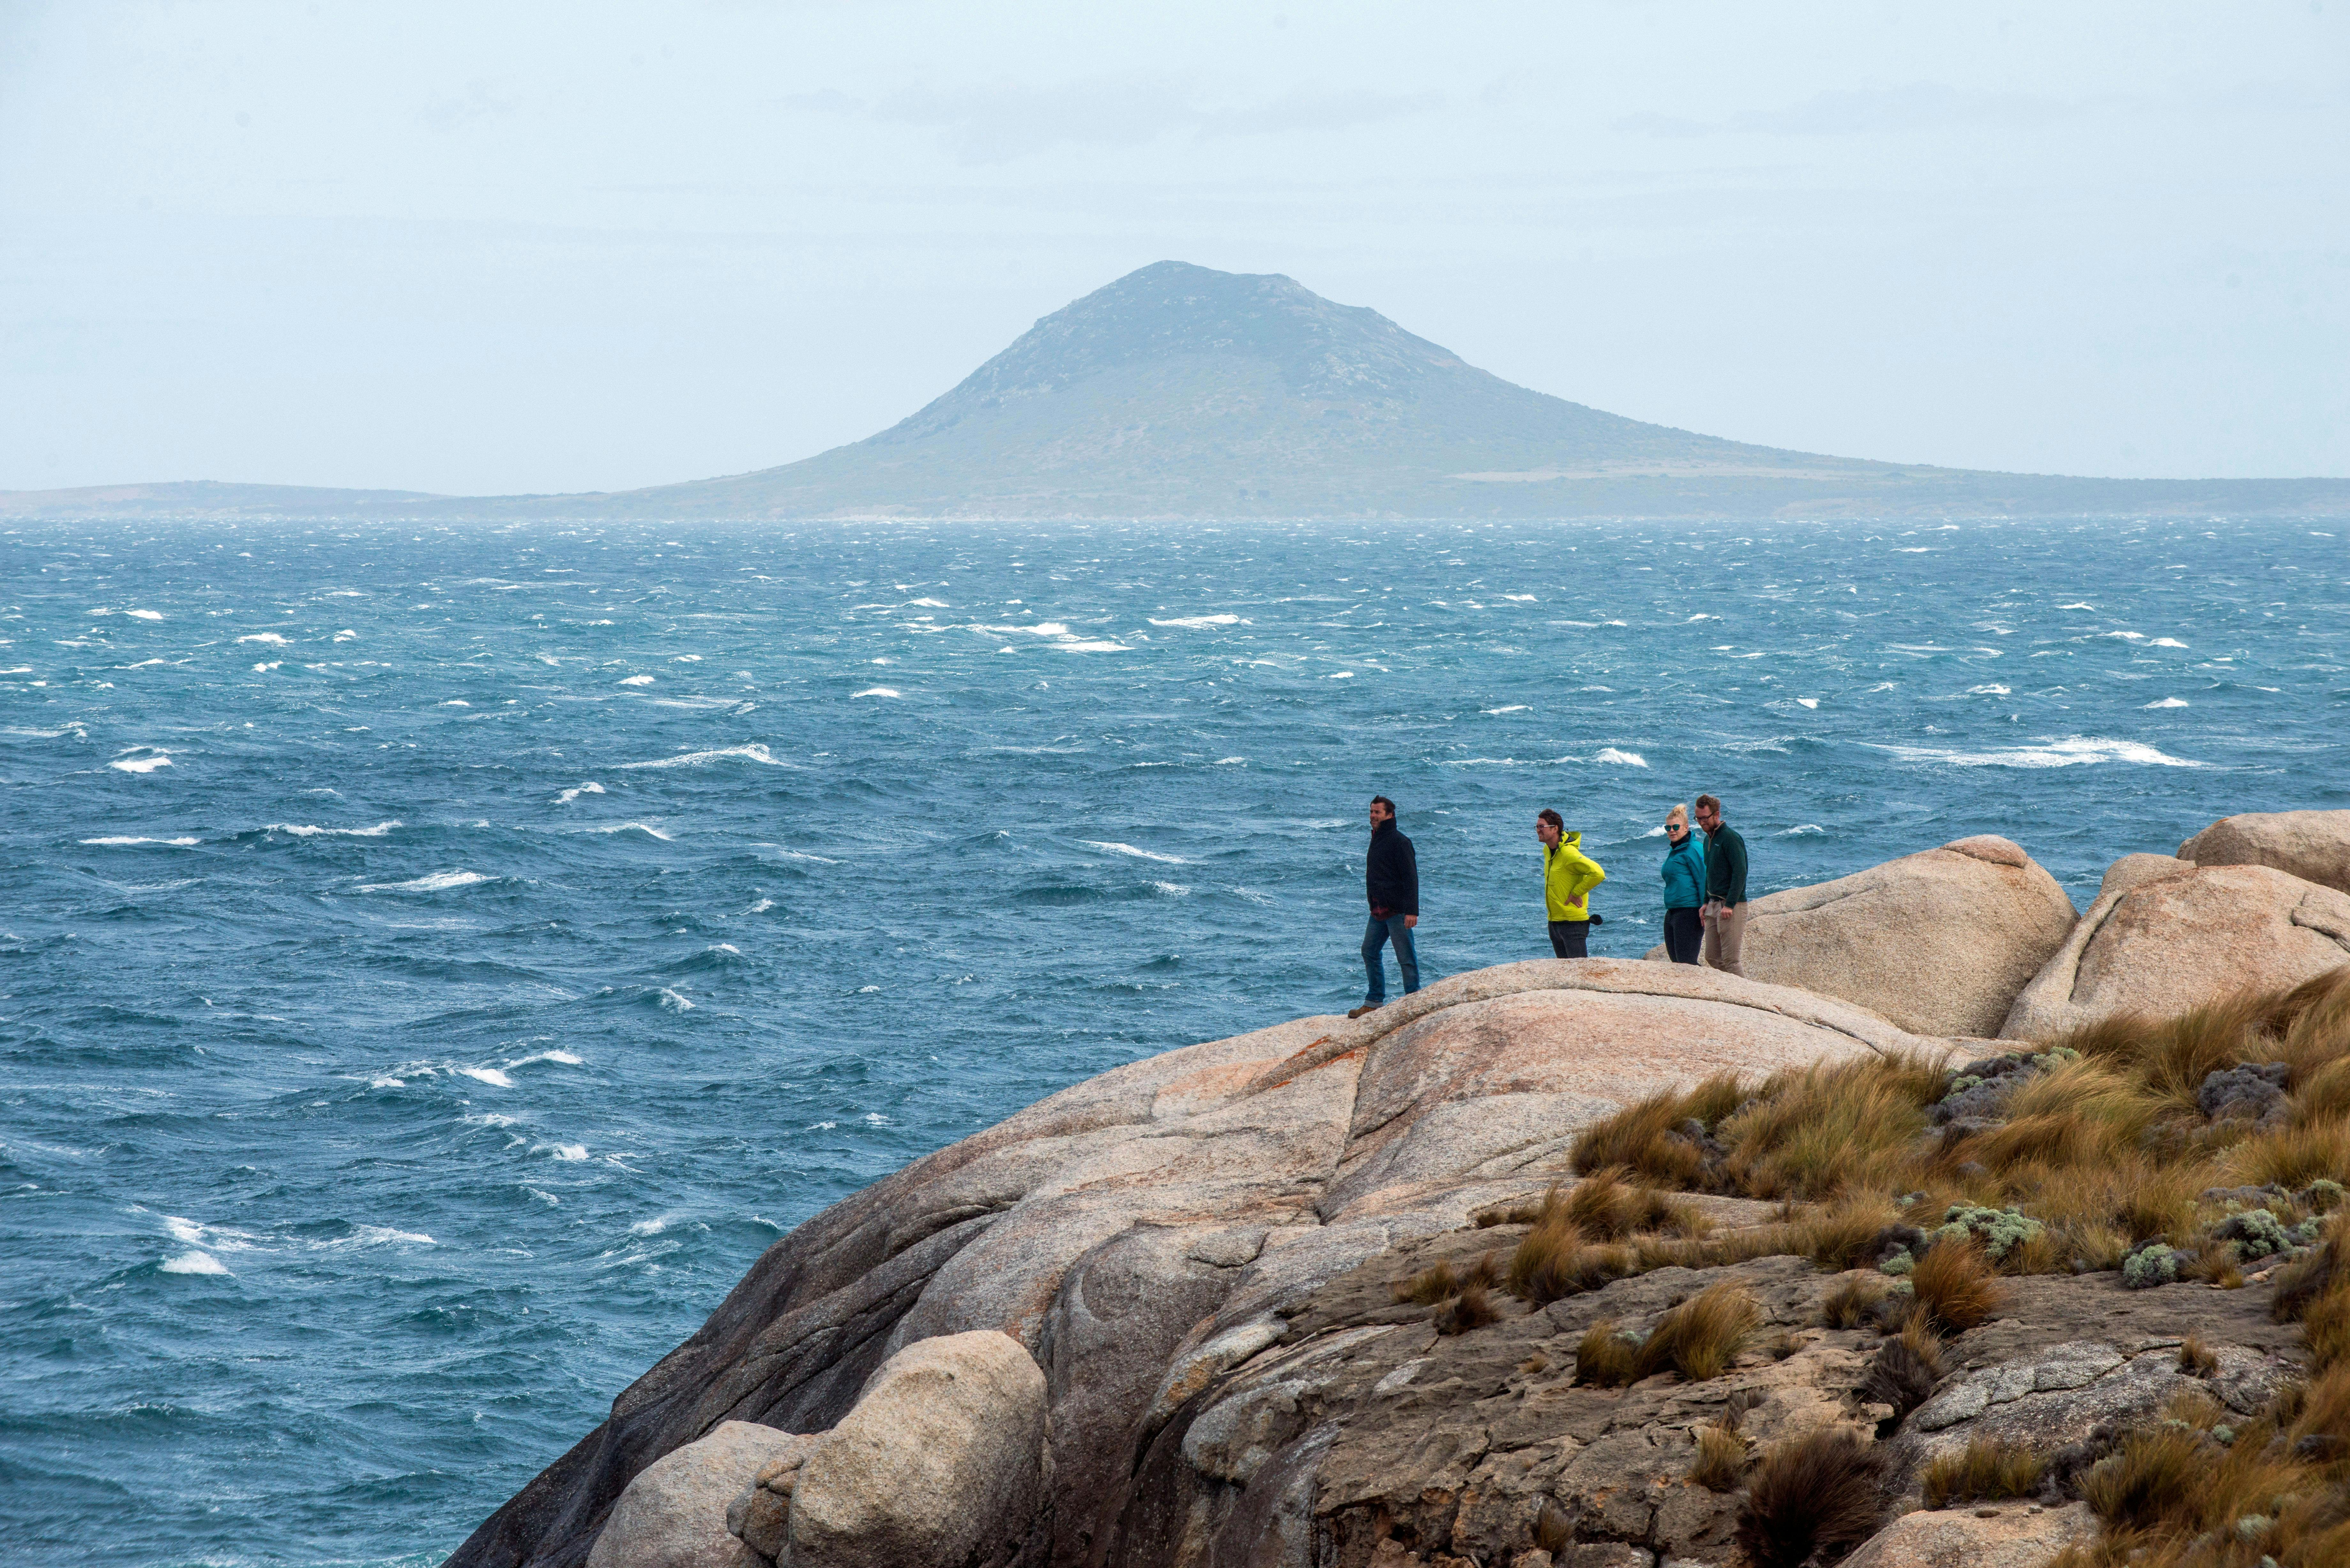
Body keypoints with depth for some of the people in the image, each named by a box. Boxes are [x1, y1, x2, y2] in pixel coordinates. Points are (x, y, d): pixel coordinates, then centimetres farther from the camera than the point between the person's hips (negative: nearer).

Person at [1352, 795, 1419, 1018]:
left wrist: (1412, 911, -23)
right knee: (1369, 952, 11)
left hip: (1397, 911, -10)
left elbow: (1411, 877, -17)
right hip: (1379, 911, 10)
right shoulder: (1377, 840, 16)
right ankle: (1375, 1002, 19)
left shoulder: (1399, 842, -12)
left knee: (1406, 958, -5)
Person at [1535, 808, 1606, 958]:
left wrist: (1576, 893, -21)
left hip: (1573, 922, -9)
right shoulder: (1547, 851, 8)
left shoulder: (1569, 854, -21)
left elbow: (1598, 874, -30)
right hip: (1554, 922, 9)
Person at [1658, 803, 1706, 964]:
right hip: (1672, 913, 10)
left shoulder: (1693, 849, -11)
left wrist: (1705, 910, -20)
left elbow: (1703, 881, -16)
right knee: (1676, 960, 11)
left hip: (1689, 913, -10)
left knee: (1686, 963, -11)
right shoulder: (1674, 851, 17)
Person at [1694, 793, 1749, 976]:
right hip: (1714, 905, 9)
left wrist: (1730, 905, -22)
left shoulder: (1730, 837, -12)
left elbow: (1740, 872, -19)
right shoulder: (1709, 839, 16)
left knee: (1730, 960, -10)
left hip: (1732, 907, -9)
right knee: (1712, 958, 7)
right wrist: (1707, 904, 16)